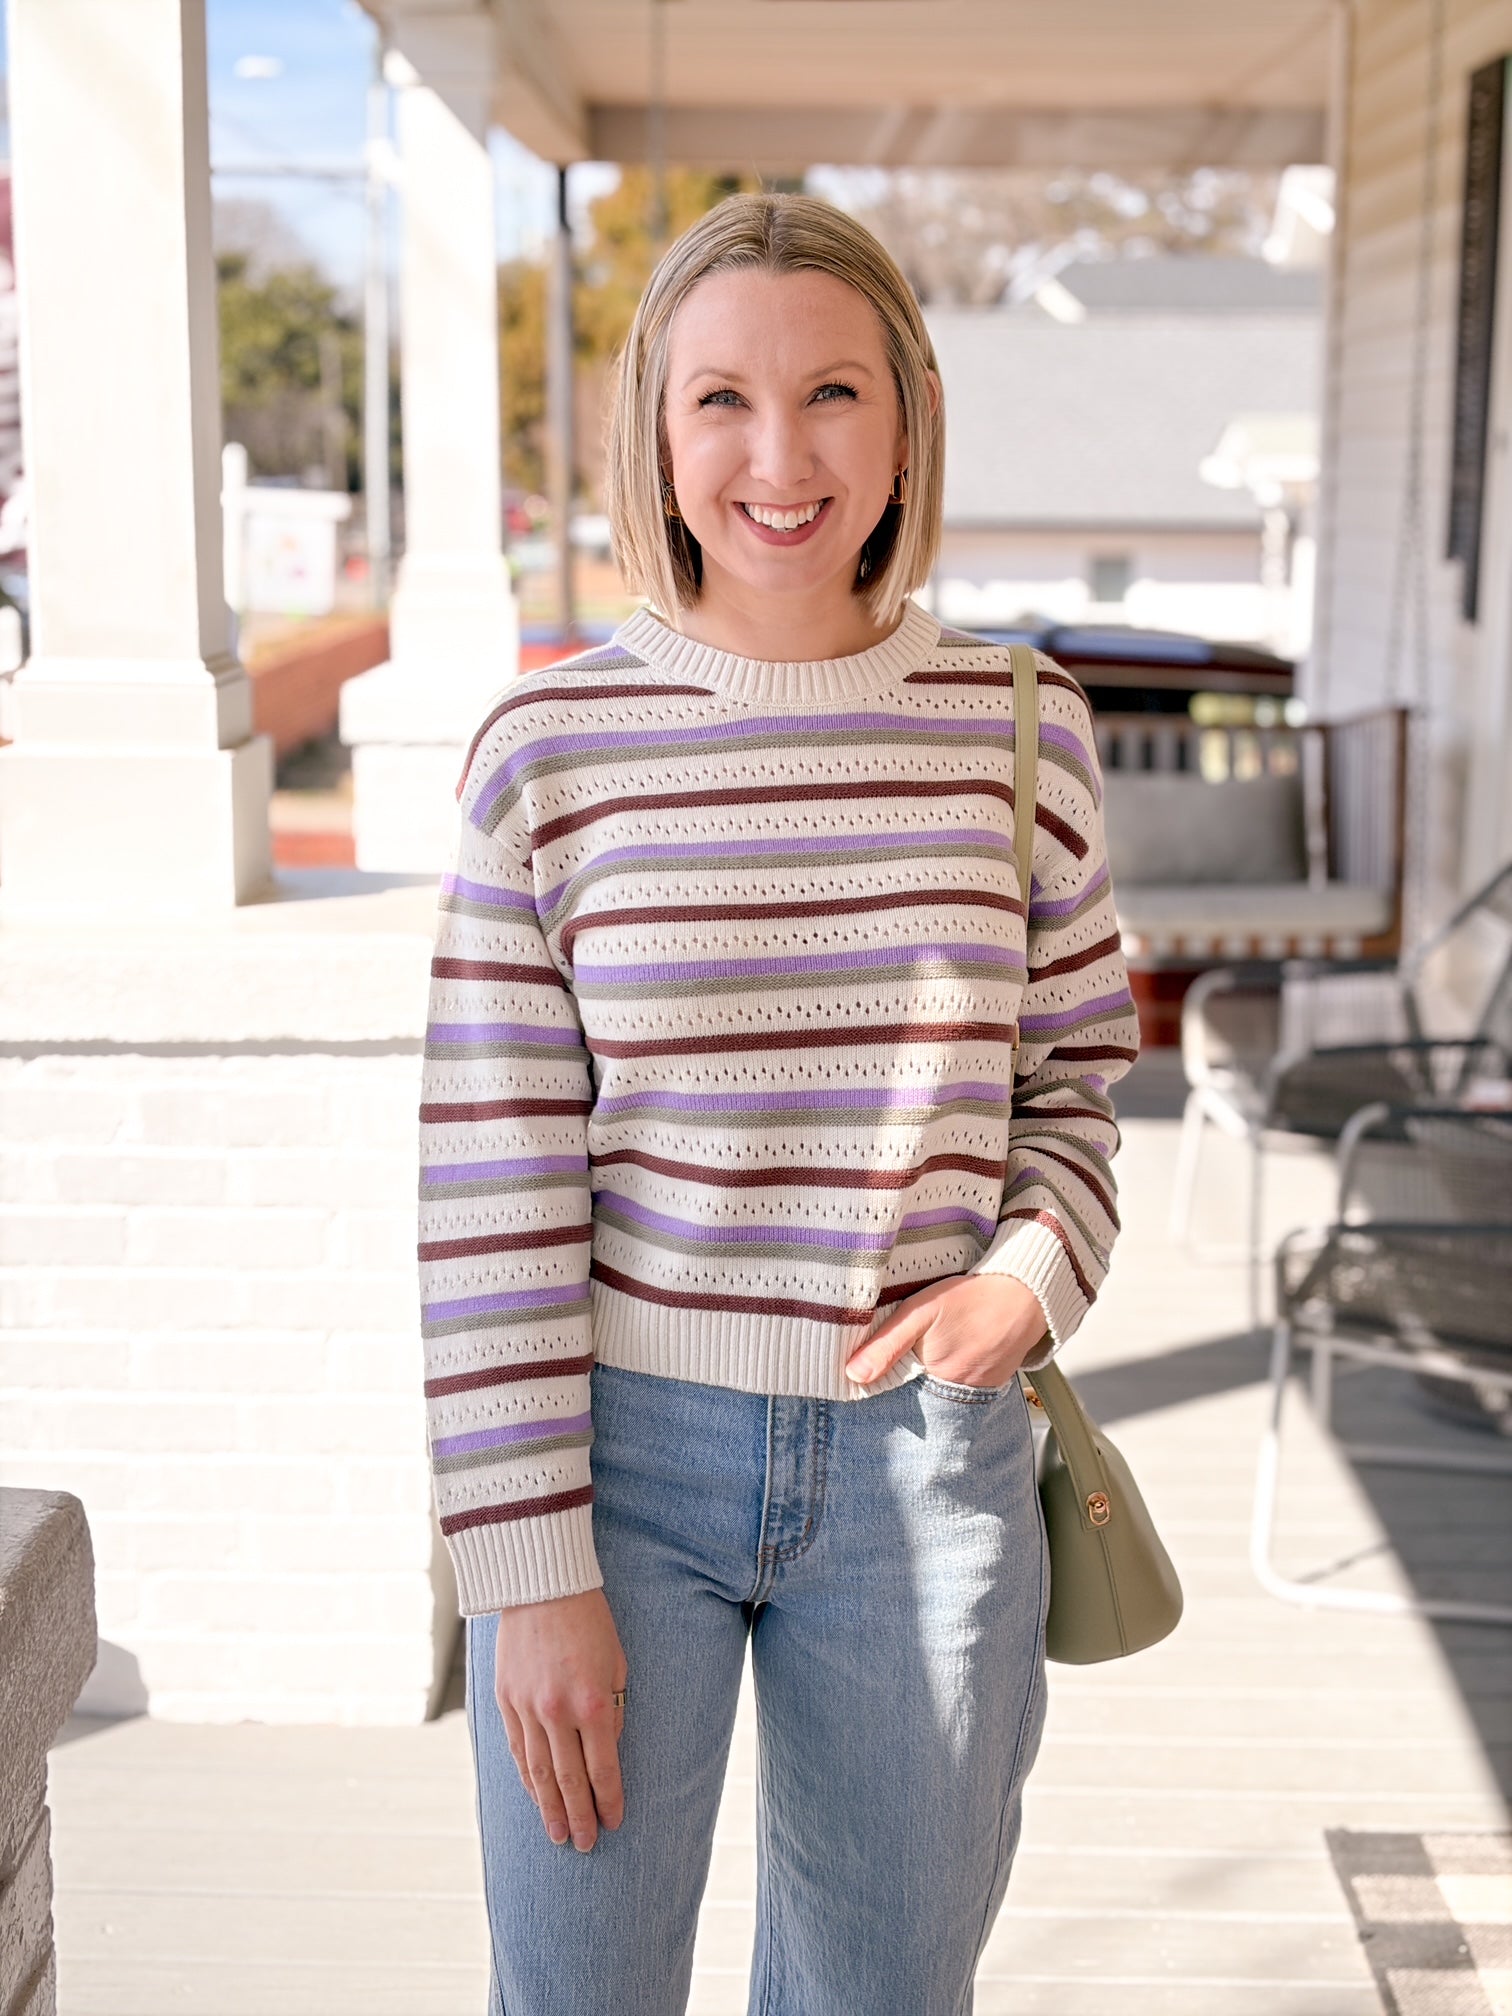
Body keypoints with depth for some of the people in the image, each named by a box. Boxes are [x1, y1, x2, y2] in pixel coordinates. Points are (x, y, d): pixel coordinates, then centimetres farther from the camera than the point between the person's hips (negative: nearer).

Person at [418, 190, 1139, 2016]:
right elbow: (491, 1186, -7)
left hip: (921, 1454, 2)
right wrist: (531, 1566, -9)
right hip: (617, 1448, -1)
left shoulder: (1020, 733, -2)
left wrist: (1030, 1276, -10)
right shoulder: (549, 748, -8)